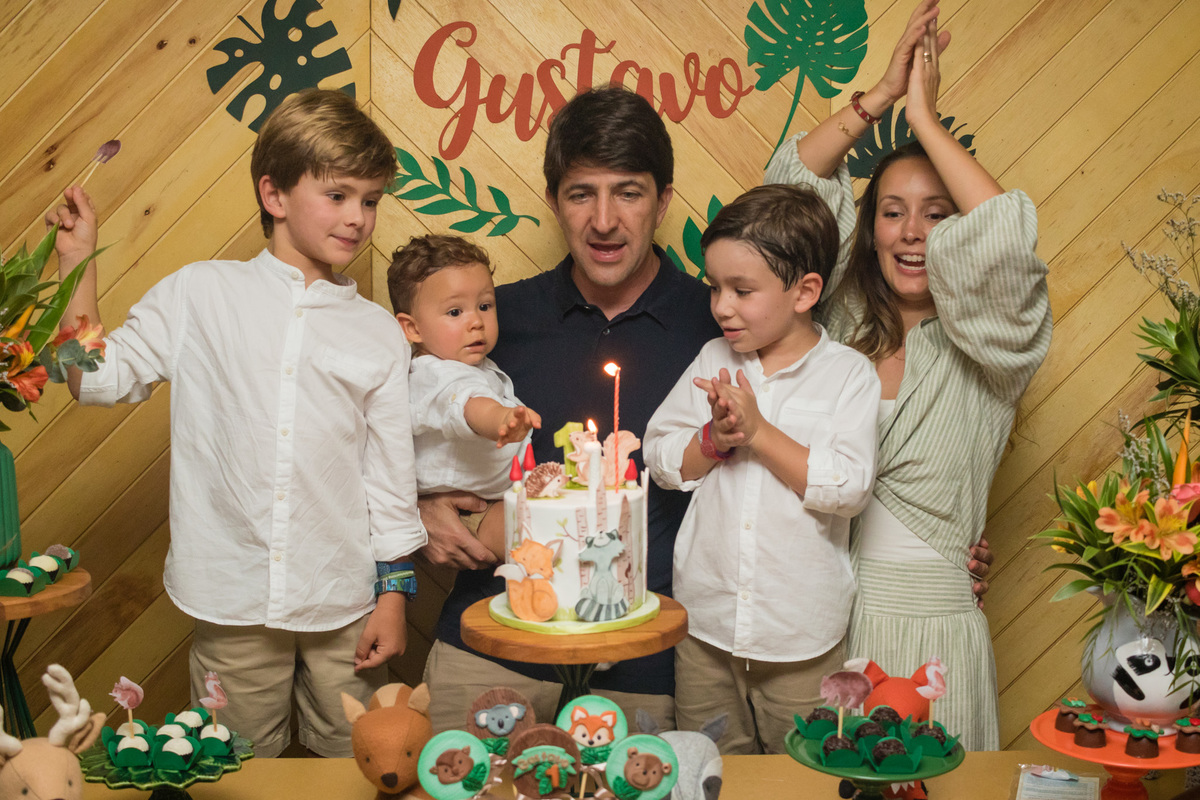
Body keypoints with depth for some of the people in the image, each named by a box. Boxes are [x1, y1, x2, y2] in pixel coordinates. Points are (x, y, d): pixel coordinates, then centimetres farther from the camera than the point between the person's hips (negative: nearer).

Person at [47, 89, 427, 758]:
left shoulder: (378, 332, 3)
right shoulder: (200, 294, 1)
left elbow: (391, 472, 6)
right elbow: (98, 378, 4)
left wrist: (394, 593, 4)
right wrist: (79, 262, -1)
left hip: (343, 602, 1)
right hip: (234, 602, 0)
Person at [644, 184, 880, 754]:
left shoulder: (848, 375, -7)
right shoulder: (713, 360, 4)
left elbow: (849, 488, -17)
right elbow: (661, 461, 3)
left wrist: (758, 431, -19)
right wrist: (715, 436, -16)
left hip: (801, 637, -3)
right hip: (705, 624, 3)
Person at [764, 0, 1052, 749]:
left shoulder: (988, 343, -4)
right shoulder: (841, 322, 5)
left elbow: (1004, 237, -24)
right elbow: (790, 185, 3)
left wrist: (925, 115, -14)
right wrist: (881, 94, -6)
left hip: (932, 627, -3)